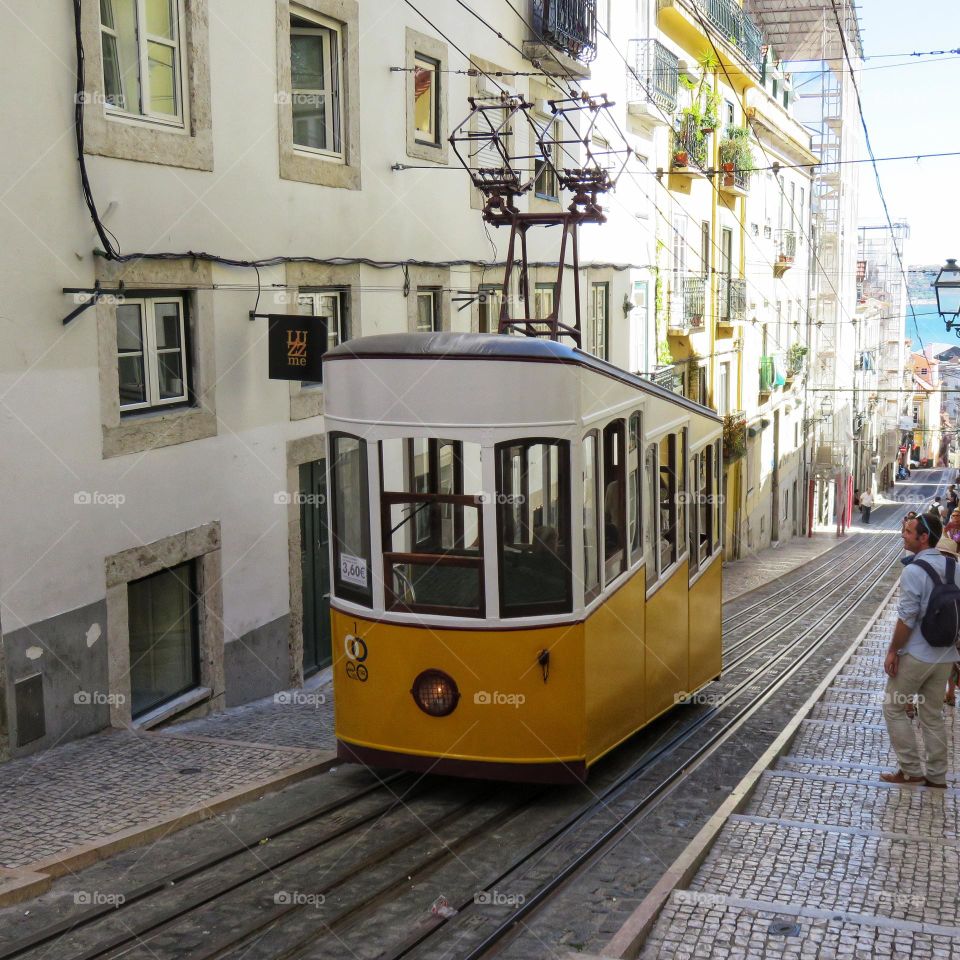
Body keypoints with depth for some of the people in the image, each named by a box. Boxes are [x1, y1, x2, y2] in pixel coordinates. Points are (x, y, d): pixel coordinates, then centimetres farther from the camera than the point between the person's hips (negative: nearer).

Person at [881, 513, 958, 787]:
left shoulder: (914, 571, -19)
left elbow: (907, 618, -19)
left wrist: (893, 651, -9)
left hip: (916, 655, -7)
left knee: (893, 708, 9)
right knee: (932, 714, 17)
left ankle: (911, 770, 11)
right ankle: (936, 775, 22)